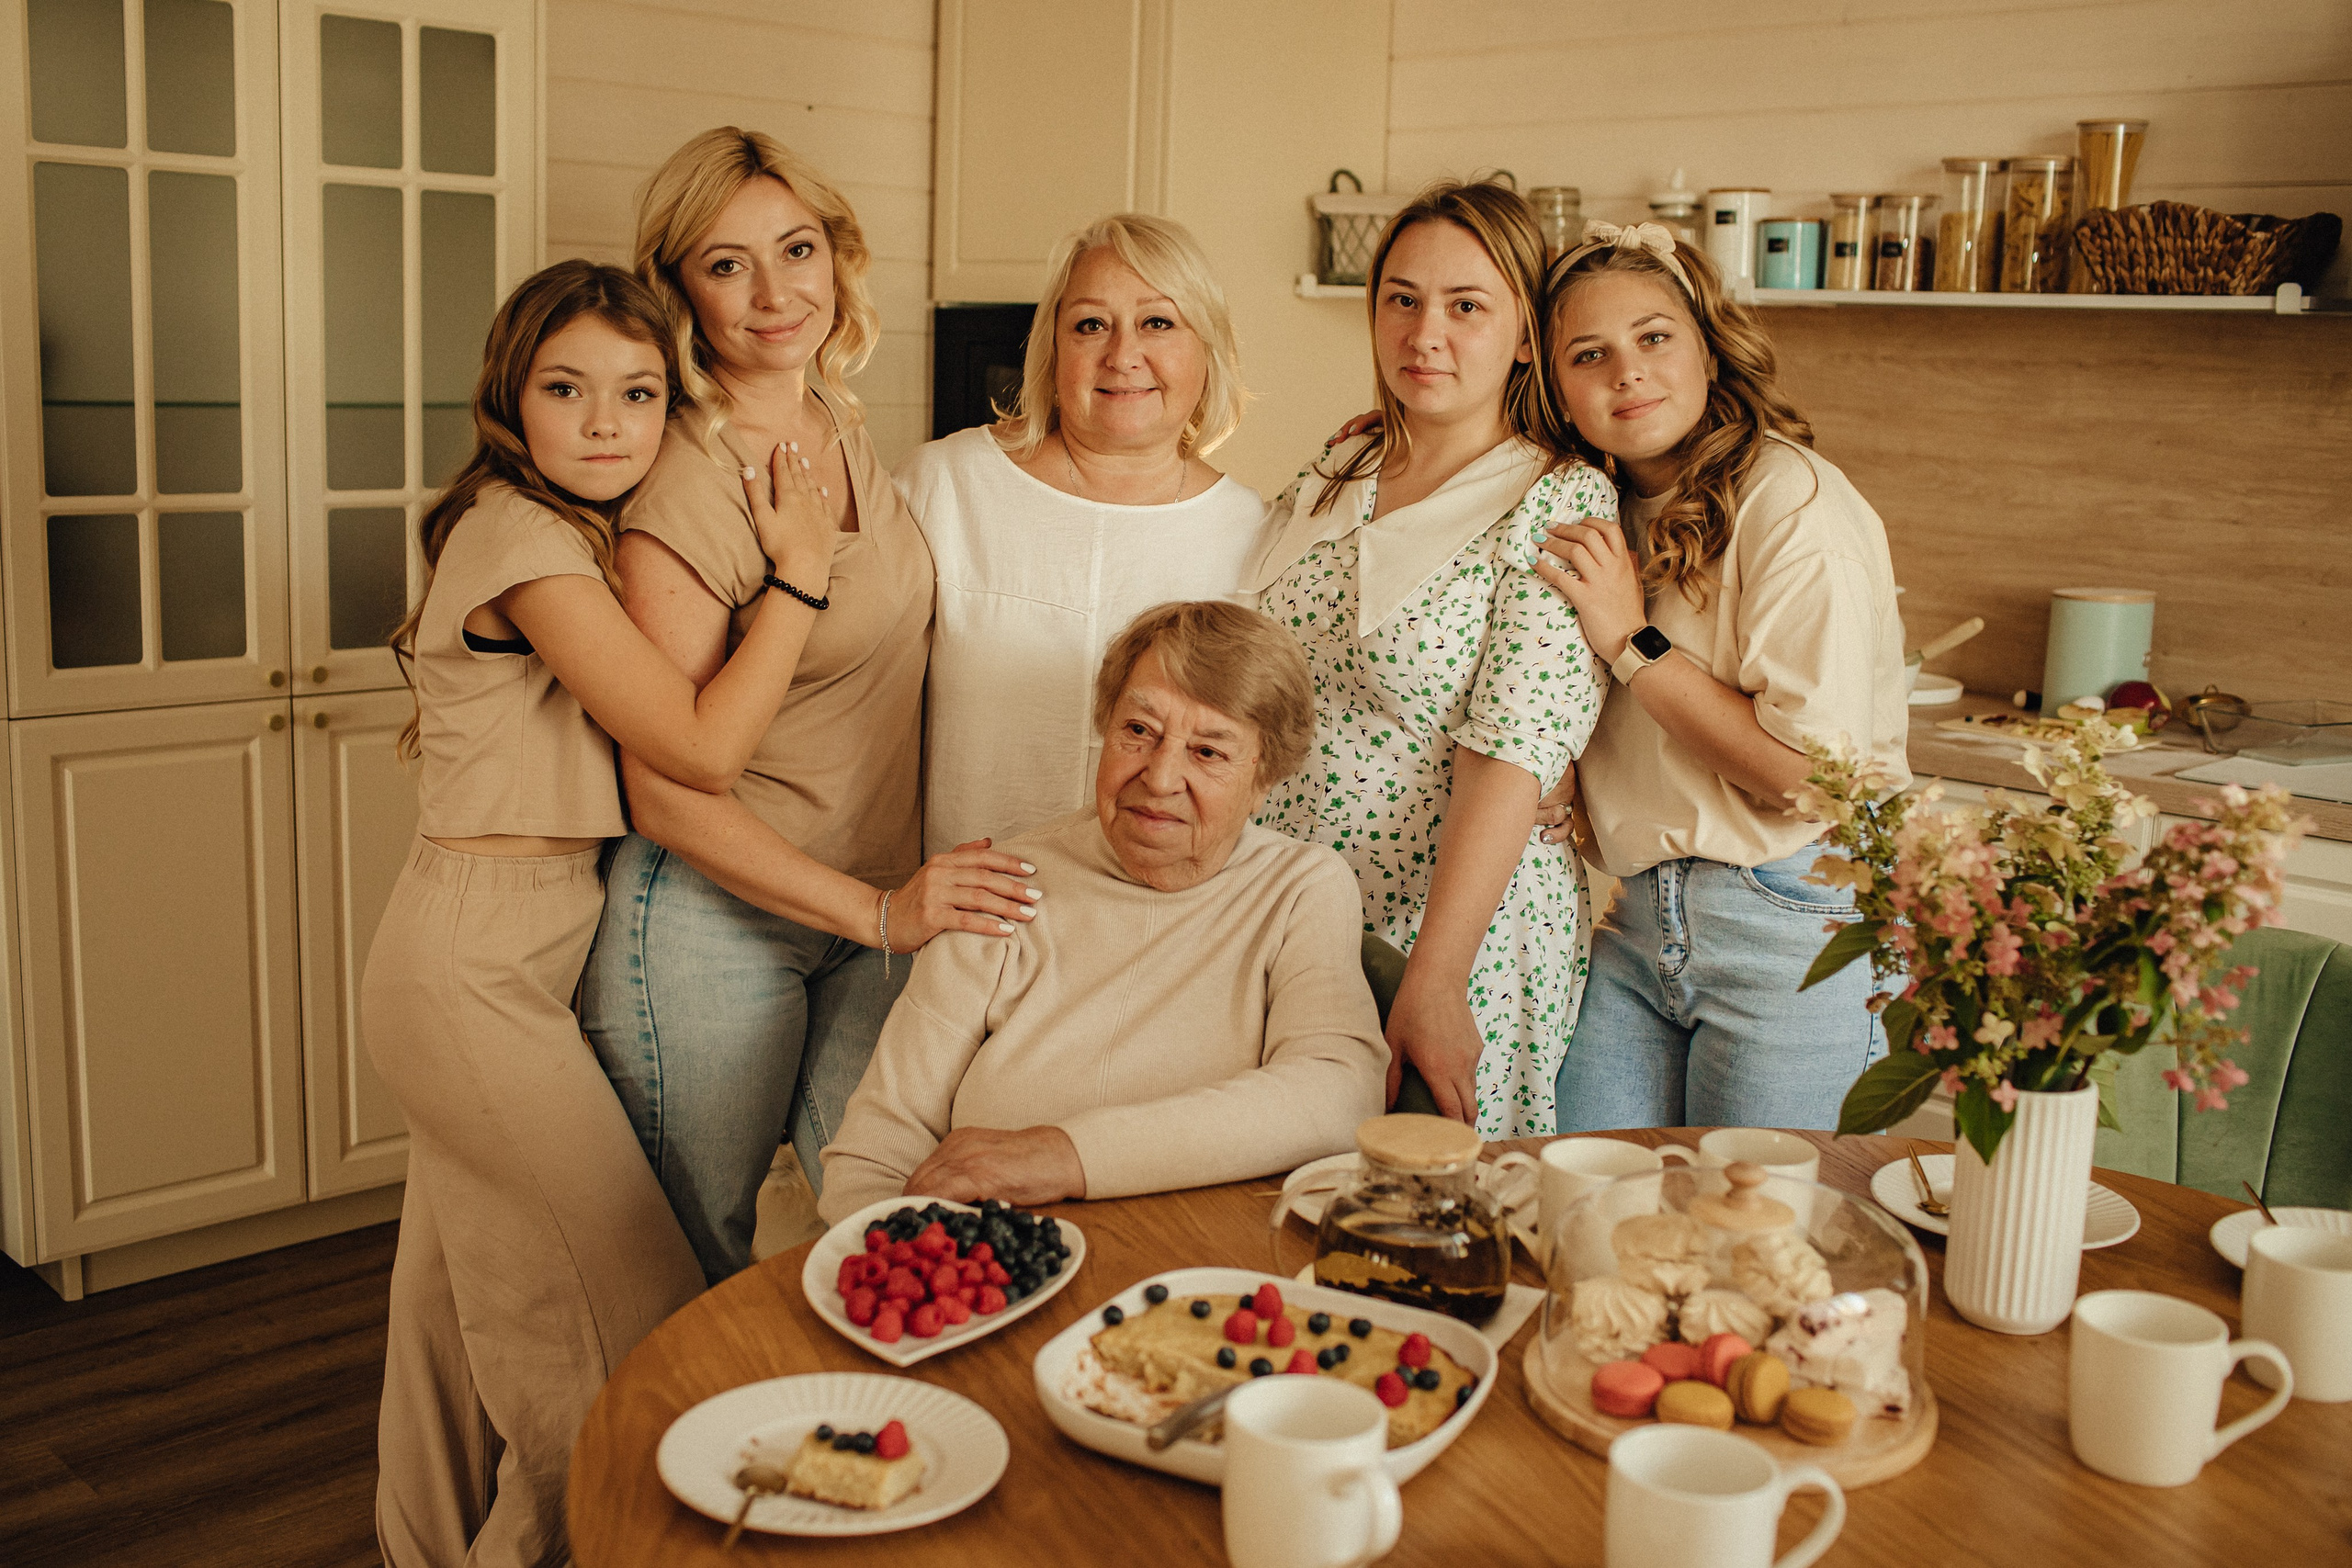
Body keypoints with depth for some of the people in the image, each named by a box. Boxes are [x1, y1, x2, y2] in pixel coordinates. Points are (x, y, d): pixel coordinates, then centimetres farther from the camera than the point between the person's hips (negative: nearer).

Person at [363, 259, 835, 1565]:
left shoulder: (562, 538, 14)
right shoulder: (524, 538, -16)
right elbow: (702, 746, -20)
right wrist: (799, 572, -14)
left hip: (479, 958, 10)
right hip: (478, 964, -10)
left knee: (471, 1285, 21)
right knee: (641, 1309, -1)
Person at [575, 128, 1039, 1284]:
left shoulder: (843, 428, 3)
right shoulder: (683, 494, -19)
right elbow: (667, 797, -18)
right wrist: (881, 912, -21)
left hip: (874, 911, 6)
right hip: (716, 918, -6)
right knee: (703, 1278, 9)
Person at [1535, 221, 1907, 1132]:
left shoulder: (1793, 499, -12)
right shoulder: (1606, 515, 11)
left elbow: (1814, 772, -19)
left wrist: (1633, 642, -16)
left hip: (1795, 929, -6)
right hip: (1637, 929, 6)